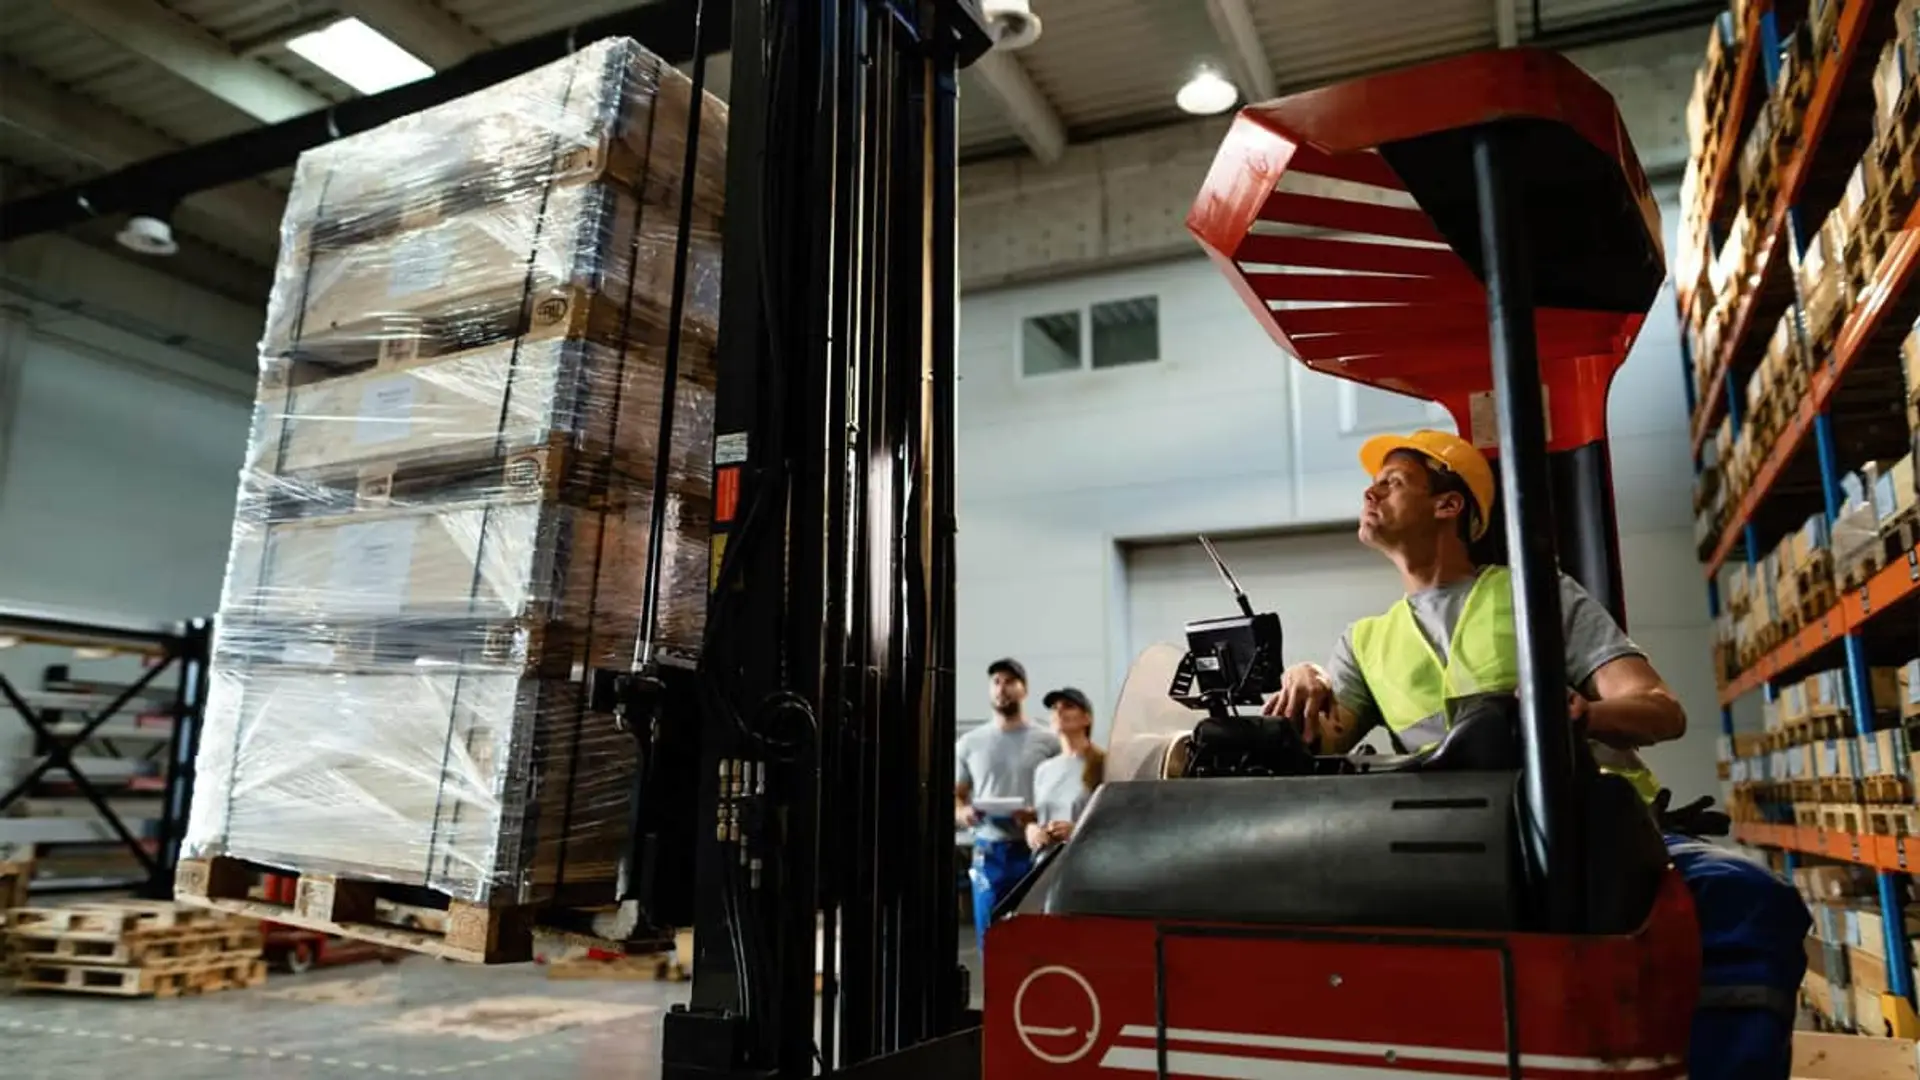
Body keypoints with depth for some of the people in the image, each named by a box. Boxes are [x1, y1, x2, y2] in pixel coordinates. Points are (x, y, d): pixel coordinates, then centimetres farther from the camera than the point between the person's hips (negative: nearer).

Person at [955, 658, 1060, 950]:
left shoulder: (1047, 741, 3)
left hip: (1035, 851, -2)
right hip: (988, 852, 2)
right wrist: (962, 812, -11)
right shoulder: (969, 743, 10)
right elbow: (954, 795, 12)